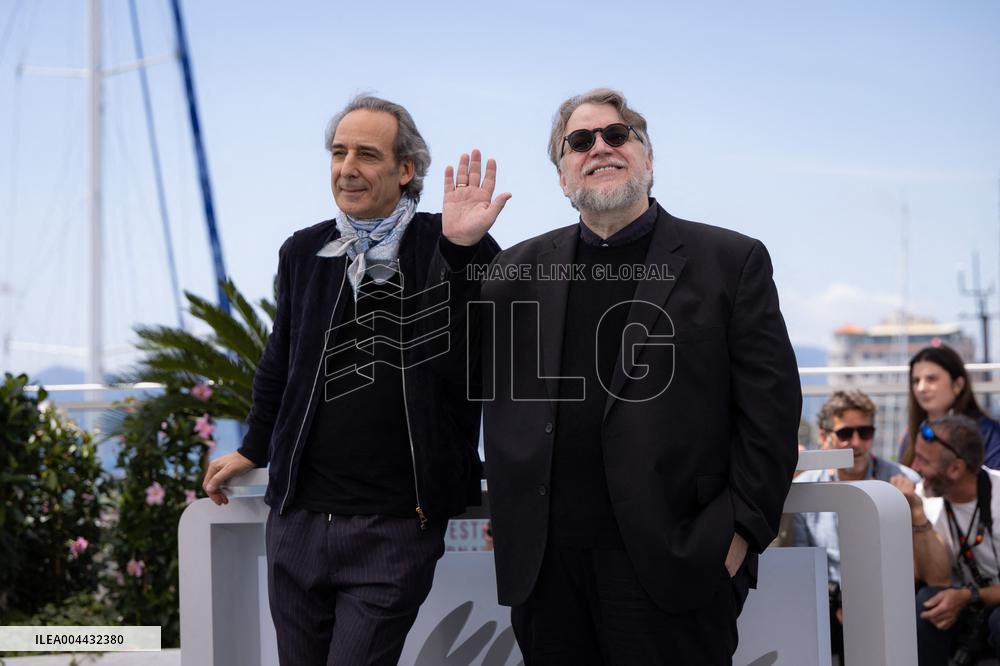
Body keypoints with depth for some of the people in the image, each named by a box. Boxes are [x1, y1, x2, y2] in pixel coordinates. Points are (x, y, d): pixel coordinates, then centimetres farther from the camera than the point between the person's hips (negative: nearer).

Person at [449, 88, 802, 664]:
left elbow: (770, 406, 0)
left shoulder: (731, 261, 4)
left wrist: (742, 530, -8)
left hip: (671, 567, -3)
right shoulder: (516, 271, 14)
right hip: (544, 569, 3)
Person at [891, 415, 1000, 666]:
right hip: (961, 610, 3)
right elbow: (939, 581, -19)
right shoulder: (926, 498, -10)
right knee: (927, 604, -28)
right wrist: (916, 514, -27)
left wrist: (968, 596, -26)